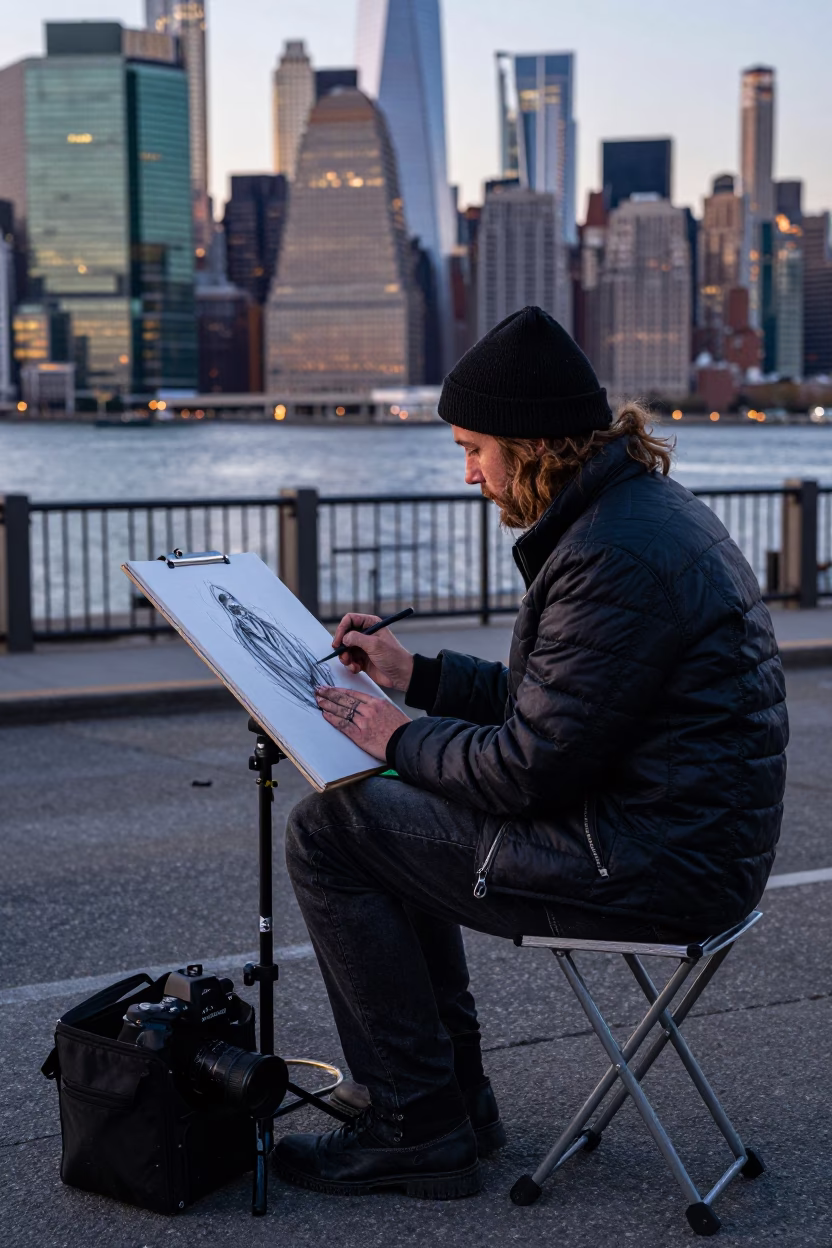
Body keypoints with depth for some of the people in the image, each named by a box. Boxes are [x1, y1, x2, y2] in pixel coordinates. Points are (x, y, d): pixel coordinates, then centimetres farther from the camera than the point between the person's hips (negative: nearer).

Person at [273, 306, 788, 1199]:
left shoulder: (616, 557, -23)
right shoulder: (645, 504, 11)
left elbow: (533, 767, -22)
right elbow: (557, 699, 19)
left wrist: (401, 739, -6)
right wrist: (419, 675, 16)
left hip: (658, 866, -11)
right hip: (691, 832, 11)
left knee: (328, 832, -7)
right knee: (392, 808, 23)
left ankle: (416, 1129, 3)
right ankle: (455, 1095, 26)